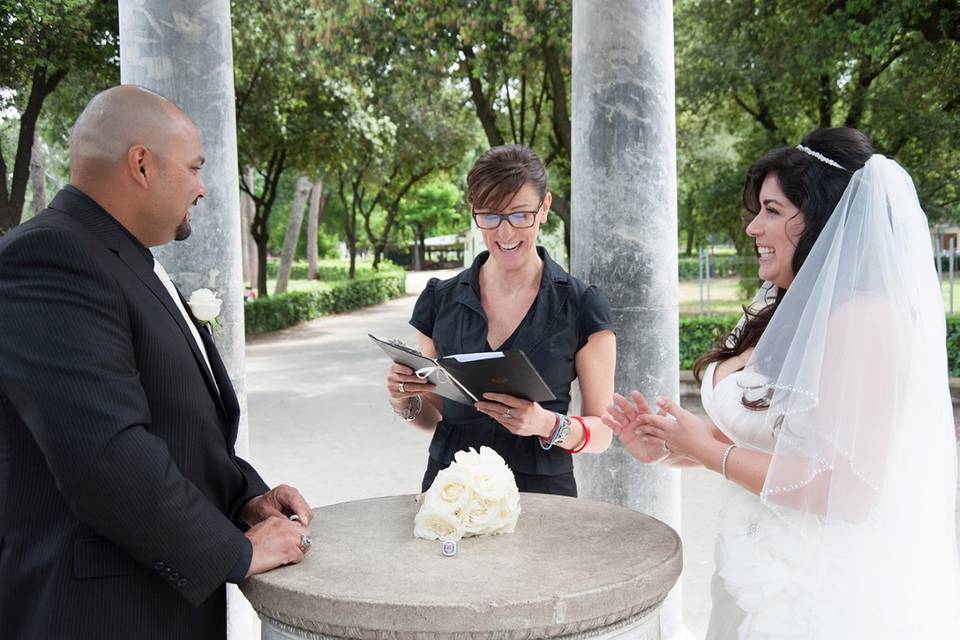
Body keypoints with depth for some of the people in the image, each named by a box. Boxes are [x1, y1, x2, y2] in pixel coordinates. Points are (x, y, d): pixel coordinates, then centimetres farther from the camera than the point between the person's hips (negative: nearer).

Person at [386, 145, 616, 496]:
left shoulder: (581, 306, -4)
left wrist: (547, 425, -19)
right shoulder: (440, 300, 4)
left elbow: (601, 431, -1)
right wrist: (406, 402, -7)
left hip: (541, 491, -2)